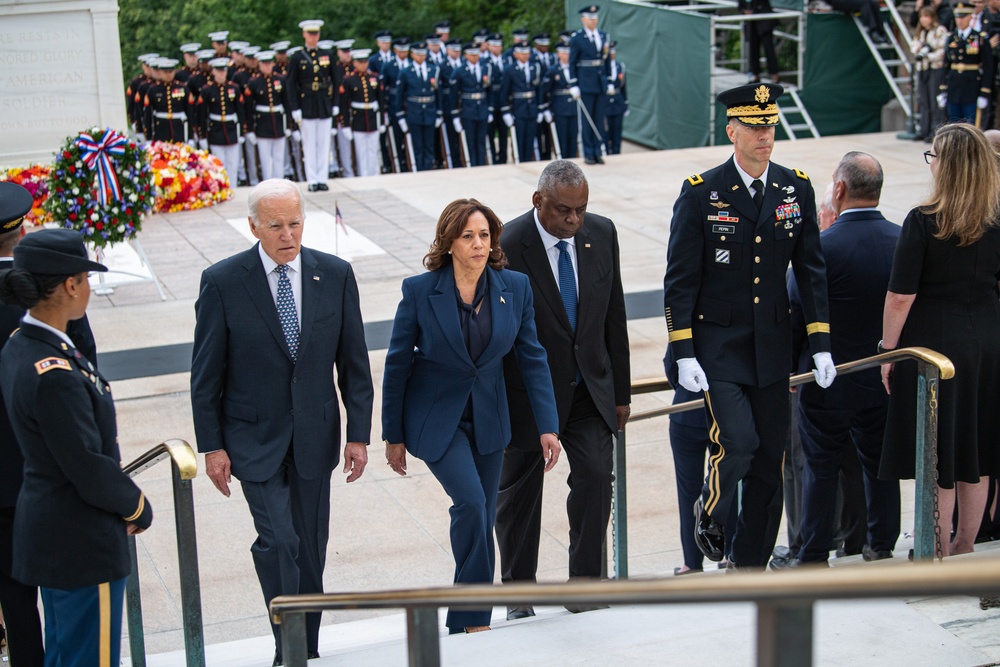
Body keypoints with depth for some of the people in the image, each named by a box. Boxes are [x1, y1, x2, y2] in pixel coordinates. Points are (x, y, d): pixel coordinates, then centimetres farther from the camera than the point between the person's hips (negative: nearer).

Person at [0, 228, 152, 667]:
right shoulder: (54, 375, -27)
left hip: (47, 528, 10)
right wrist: (138, 508, -5)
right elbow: (89, 469, -23)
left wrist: (126, 501, 12)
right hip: (81, 543, -10)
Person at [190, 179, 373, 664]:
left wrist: (358, 434, -1)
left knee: (311, 549, 12)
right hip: (255, 438, -3)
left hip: (315, 437, 3)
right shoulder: (223, 281, -9)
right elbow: (206, 374, -4)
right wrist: (211, 446, -6)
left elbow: (354, 363, 3)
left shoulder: (335, 275, -2)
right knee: (278, 541, -13)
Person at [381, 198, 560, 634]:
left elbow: (531, 358, -1)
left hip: (488, 417, 4)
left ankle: (462, 623, 22)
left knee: (481, 520, 7)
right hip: (435, 418, -4)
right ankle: (477, 617, -6)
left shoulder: (515, 288, -7)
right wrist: (393, 436, -3)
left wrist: (547, 426, -6)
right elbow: (397, 364, -6)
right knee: (470, 502, -21)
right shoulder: (420, 291, -15)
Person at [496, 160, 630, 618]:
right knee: (519, 495, 9)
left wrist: (620, 390, 8)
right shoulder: (508, 246, -17)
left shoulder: (602, 233, -1)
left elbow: (614, 316, 7)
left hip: (589, 388, 3)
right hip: (529, 391, -3)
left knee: (596, 476, -11)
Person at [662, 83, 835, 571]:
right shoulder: (701, 192, -8)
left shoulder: (796, 188, 3)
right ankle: (709, 511, 16)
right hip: (717, 346, -4)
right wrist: (683, 354, -12)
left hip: (772, 347, 4)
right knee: (738, 444, -17)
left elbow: (810, 270, 8)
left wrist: (821, 345, 2)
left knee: (769, 462, 6)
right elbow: (679, 279, -7)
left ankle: (750, 565, 21)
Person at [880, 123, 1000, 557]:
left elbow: (901, 297, -14)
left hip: (934, 341, -5)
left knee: (937, 456, 4)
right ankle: (964, 548, 29)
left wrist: (888, 349, -4)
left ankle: (938, 555, 12)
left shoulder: (923, 222, -15)